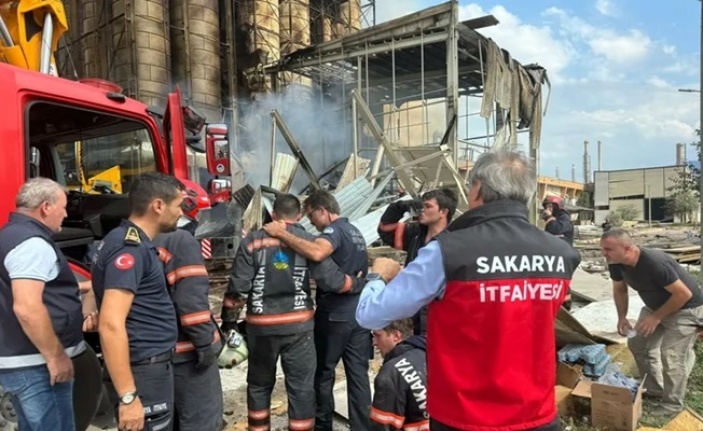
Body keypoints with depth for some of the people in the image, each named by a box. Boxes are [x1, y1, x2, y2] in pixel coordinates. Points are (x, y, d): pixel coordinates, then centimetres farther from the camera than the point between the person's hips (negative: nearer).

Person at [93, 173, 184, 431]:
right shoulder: (130, 249, -21)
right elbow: (111, 326, -27)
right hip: (145, 370, -10)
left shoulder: (134, 243, 10)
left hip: (151, 364, 10)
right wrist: (128, 397, -26)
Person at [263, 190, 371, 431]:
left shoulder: (334, 230, -15)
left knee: (323, 373, 10)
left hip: (334, 314, -8)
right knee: (358, 374, 9)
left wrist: (282, 234, -29)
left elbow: (316, 253, -36)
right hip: (359, 313, 8)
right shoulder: (355, 231, 15)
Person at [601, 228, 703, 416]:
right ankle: (655, 390, 25)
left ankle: (672, 403, 7)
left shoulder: (655, 263, -38)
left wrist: (656, 317, -24)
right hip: (656, 306, 8)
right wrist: (622, 317, -6)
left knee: (671, 354, -12)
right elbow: (620, 290, 4)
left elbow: (684, 294, -29)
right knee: (637, 343, 7)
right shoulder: (616, 264, -16)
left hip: (686, 308, -8)